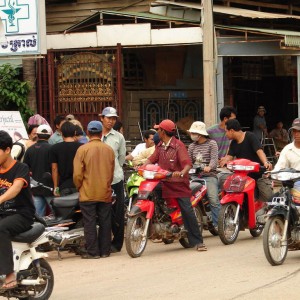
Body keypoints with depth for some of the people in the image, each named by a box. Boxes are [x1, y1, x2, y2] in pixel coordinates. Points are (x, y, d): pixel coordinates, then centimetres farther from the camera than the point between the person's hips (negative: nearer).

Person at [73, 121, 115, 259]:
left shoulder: (83, 149, -10)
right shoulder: (109, 150, 2)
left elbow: (77, 174, -10)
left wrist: (79, 187, 8)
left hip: (88, 194, -3)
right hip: (105, 193, 3)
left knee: (90, 223, 0)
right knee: (105, 222, 9)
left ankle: (92, 251, 0)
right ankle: (105, 250, 13)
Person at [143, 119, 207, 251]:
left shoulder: (178, 145, -9)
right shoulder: (160, 146, 15)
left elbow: (187, 163, -20)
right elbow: (152, 158, 8)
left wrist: (182, 172, -40)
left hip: (179, 183, -7)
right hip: (164, 184, 7)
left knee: (188, 211, -10)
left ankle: (197, 241, -8)